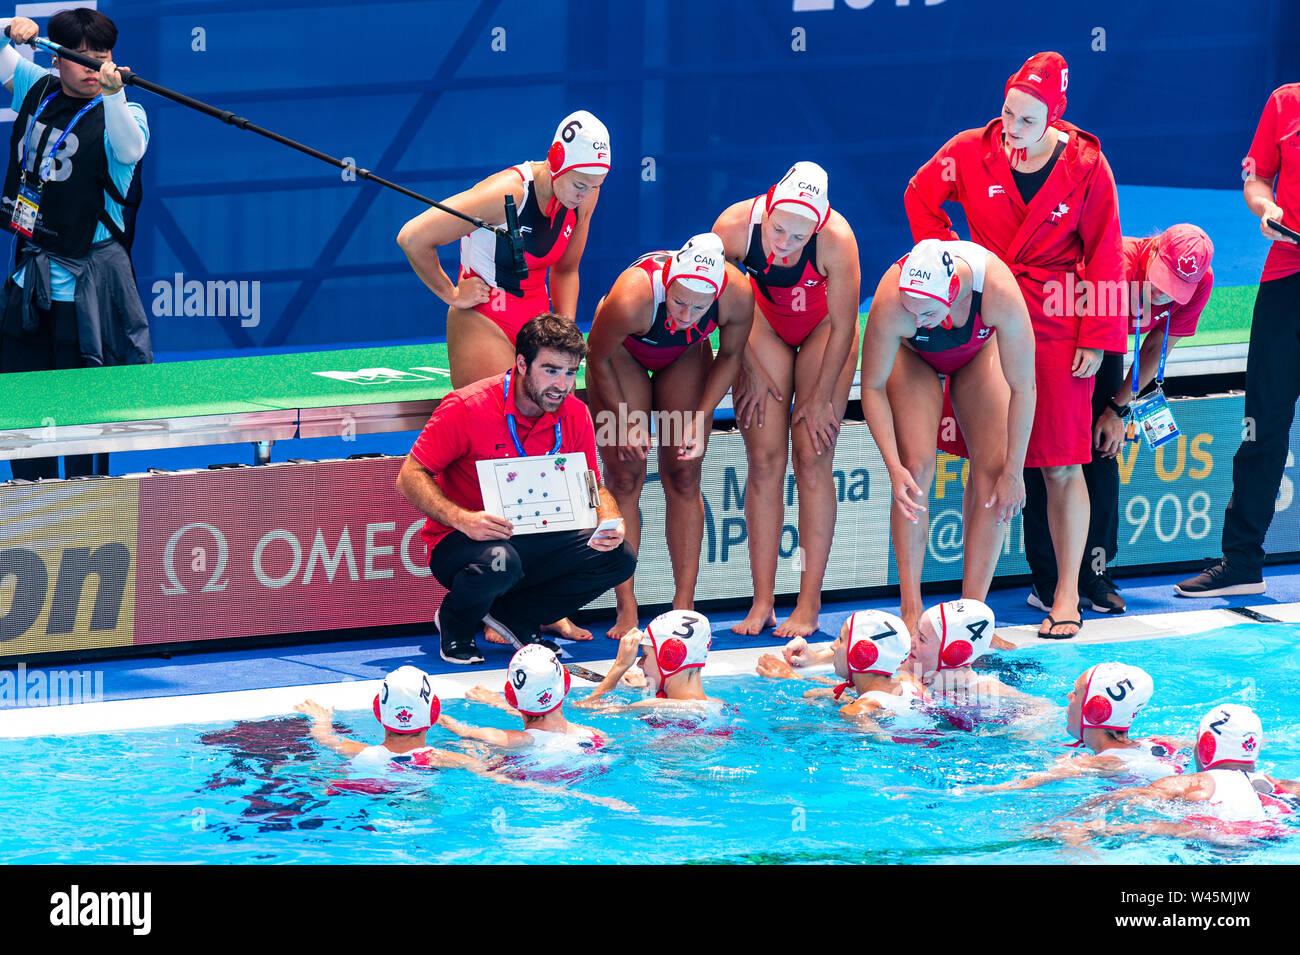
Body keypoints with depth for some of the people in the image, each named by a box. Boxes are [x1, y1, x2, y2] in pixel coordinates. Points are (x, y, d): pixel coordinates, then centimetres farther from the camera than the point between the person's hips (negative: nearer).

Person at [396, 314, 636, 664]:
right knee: (498, 560, -40)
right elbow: (410, 478, -15)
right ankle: (456, 624, -4)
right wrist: (462, 519, -32)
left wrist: (610, 522, -16)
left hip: (533, 541, 5)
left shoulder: (575, 416, -1)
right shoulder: (466, 407, -16)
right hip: (459, 541, -5)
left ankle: (514, 617, 4)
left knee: (618, 557, -15)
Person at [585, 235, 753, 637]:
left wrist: (700, 418, -16)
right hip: (623, 351, -3)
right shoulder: (631, 299, -43)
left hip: (685, 356, 3)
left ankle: (684, 607, 1)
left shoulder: (737, 295, -34)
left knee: (683, 477, -3)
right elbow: (598, 358, -21)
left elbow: (729, 356, -11)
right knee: (625, 476, -9)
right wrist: (625, 421, -16)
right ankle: (626, 611, -6)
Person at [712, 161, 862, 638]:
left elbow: (844, 326, -20)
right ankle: (762, 604, -3)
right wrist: (750, 369, -4)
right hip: (764, 320, 2)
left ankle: (809, 605, -5)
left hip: (822, 326, -2)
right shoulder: (734, 227, -31)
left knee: (812, 461, -9)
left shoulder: (836, 240, -36)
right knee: (765, 461, -5)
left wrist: (820, 398, -13)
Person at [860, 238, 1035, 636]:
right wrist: (894, 467, -33)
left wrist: (1013, 471, -24)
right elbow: (872, 387, -26)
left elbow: (1023, 388, -29)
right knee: (917, 466, -19)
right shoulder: (890, 304, -41)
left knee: (992, 473, -13)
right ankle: (911, 614, -15)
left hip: (978, 353, 1)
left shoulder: (1000, 293, -42)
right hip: (915, 358, -1)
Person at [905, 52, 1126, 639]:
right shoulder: (971, 154, -2)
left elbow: (1105, 256, -3)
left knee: (1062, 466, -1)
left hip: (1057, 322, -2)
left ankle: (1067, 596, 8)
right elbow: (921, 197, 16)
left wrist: (1096, 339, -5)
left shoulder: (1084, 166, -7)